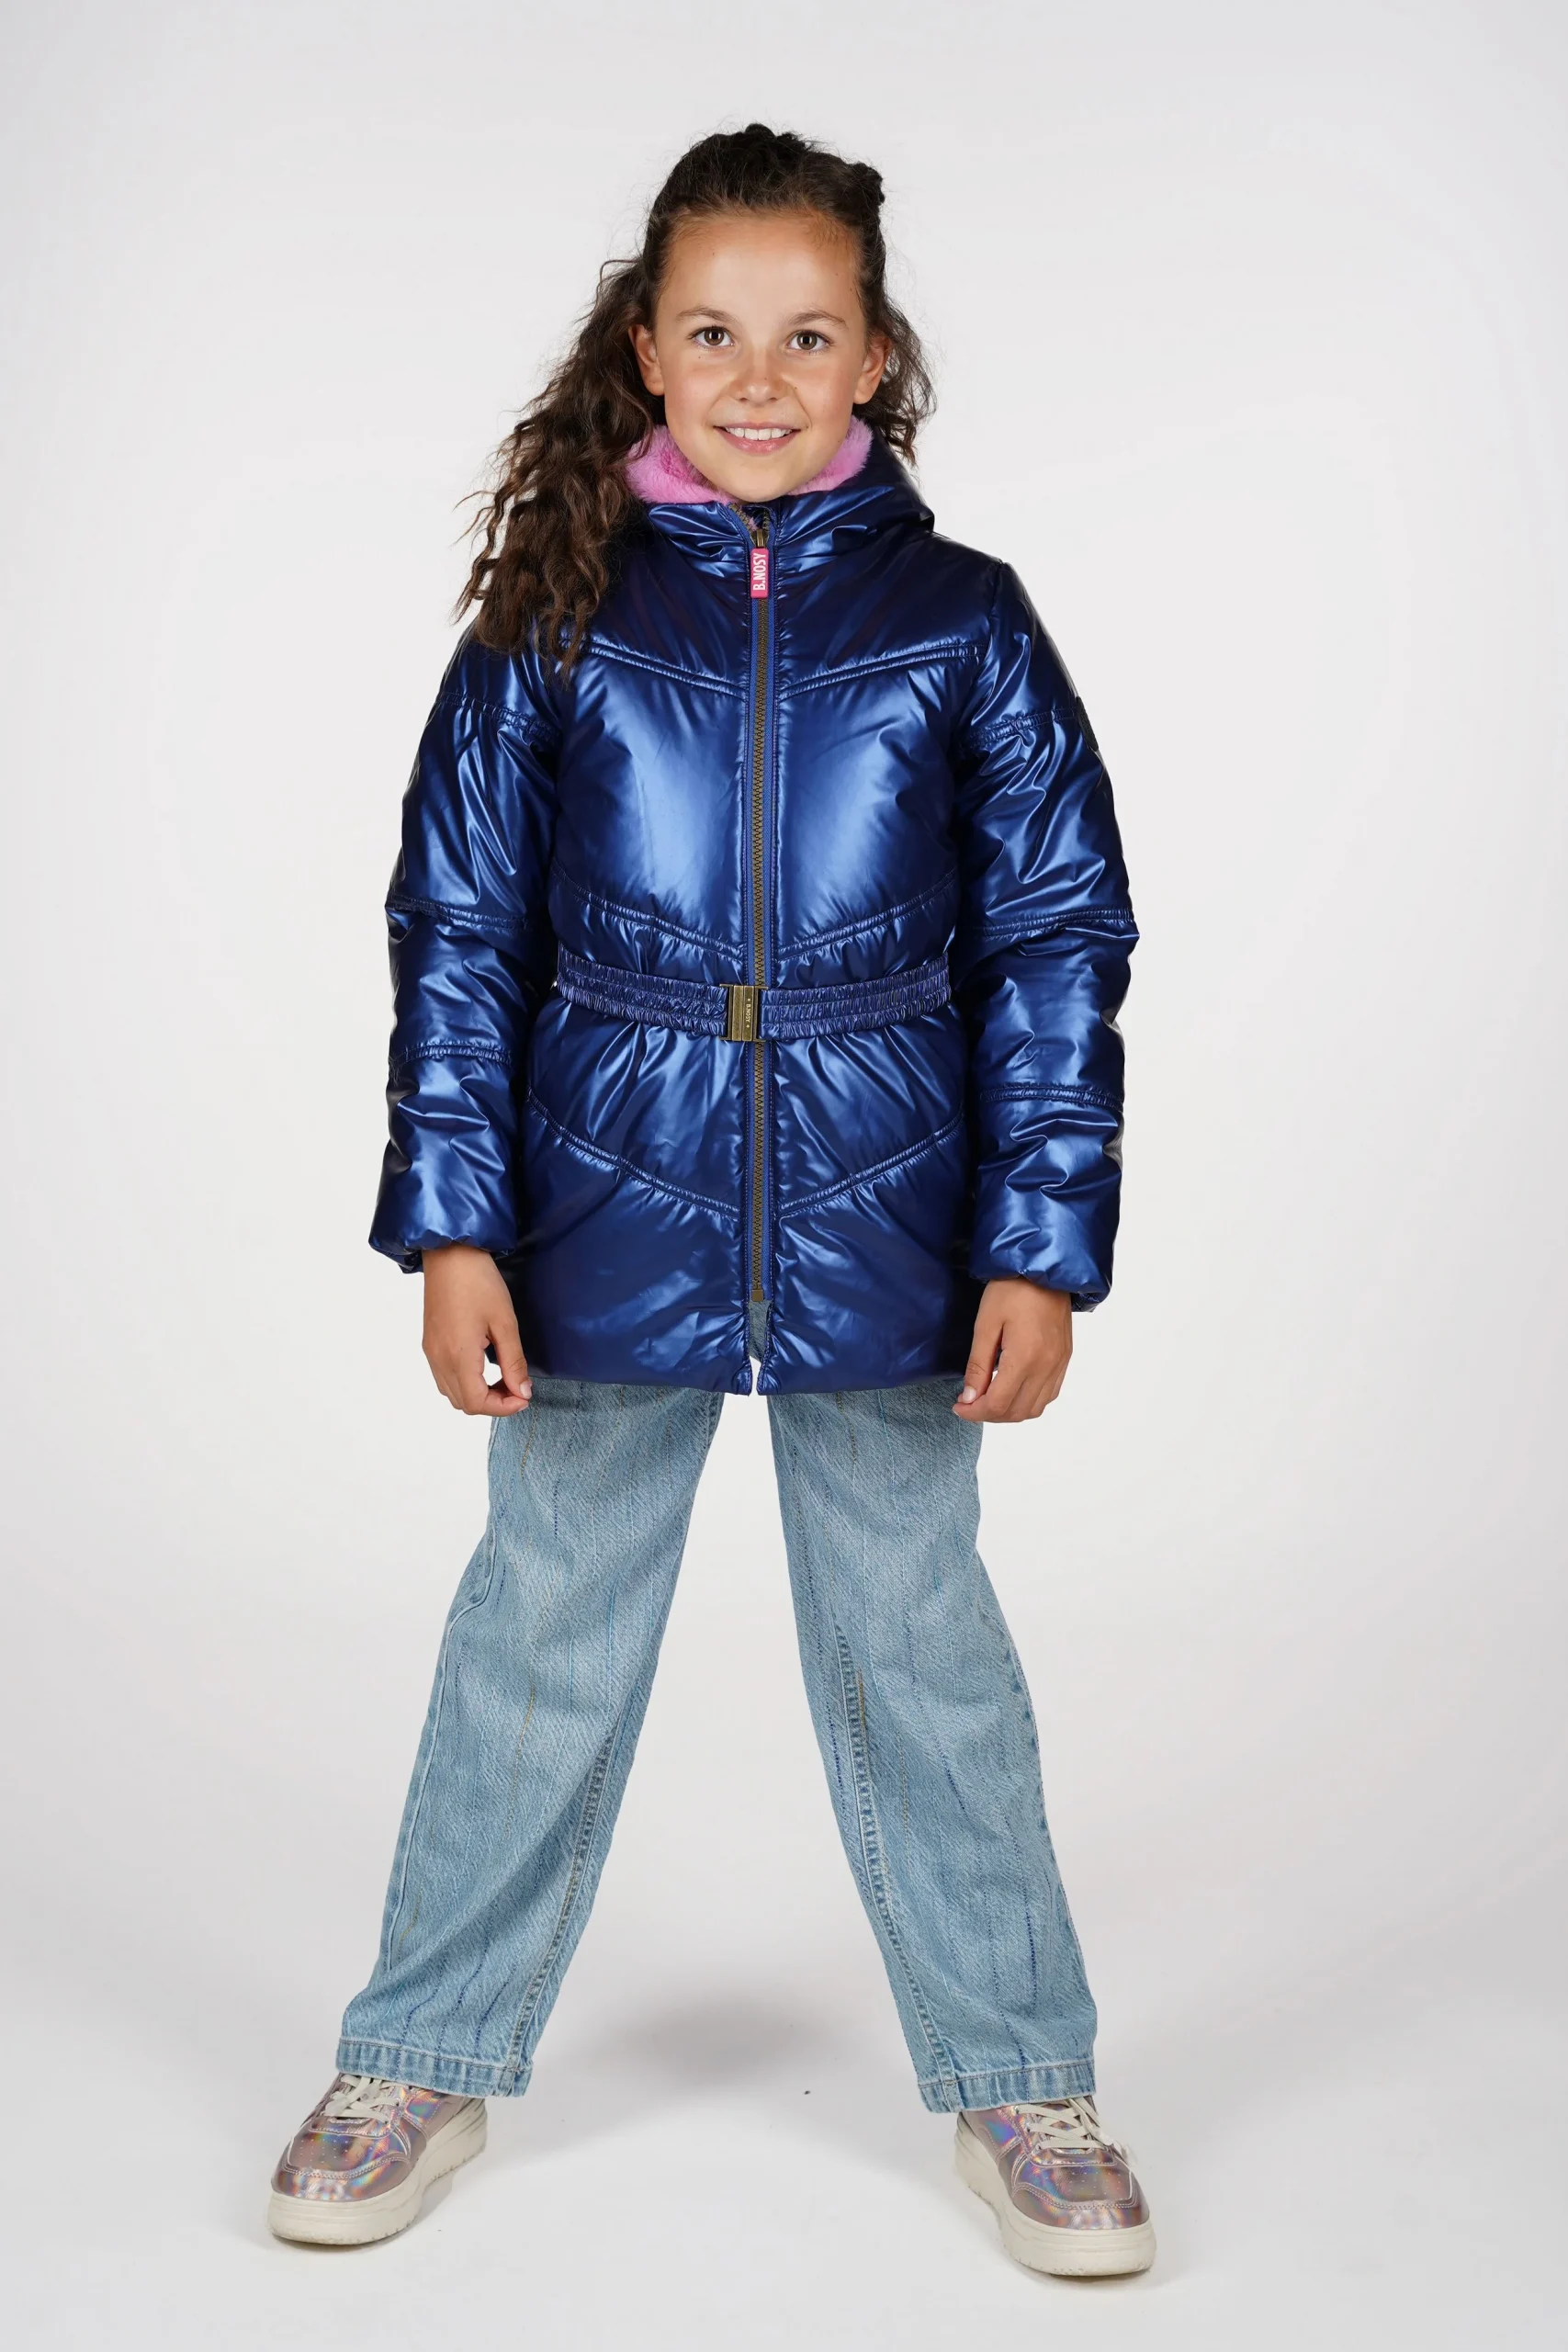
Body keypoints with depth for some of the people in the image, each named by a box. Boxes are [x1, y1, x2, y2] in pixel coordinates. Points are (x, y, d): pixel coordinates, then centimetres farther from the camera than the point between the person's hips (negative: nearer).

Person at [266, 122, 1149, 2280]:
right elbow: (456, 928, 1)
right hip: (605, 1224, 1)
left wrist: (1044, 1242, -5)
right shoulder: (554, 619, -1)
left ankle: (1019, 2078, 29)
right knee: (541, 1637, 13)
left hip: (881, 1232, 0)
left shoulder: (963, 624, -1)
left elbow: (1059, 945, 0)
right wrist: (449, 1222, -4)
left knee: (919, 1644, 11)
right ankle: (429, 2058, 32)